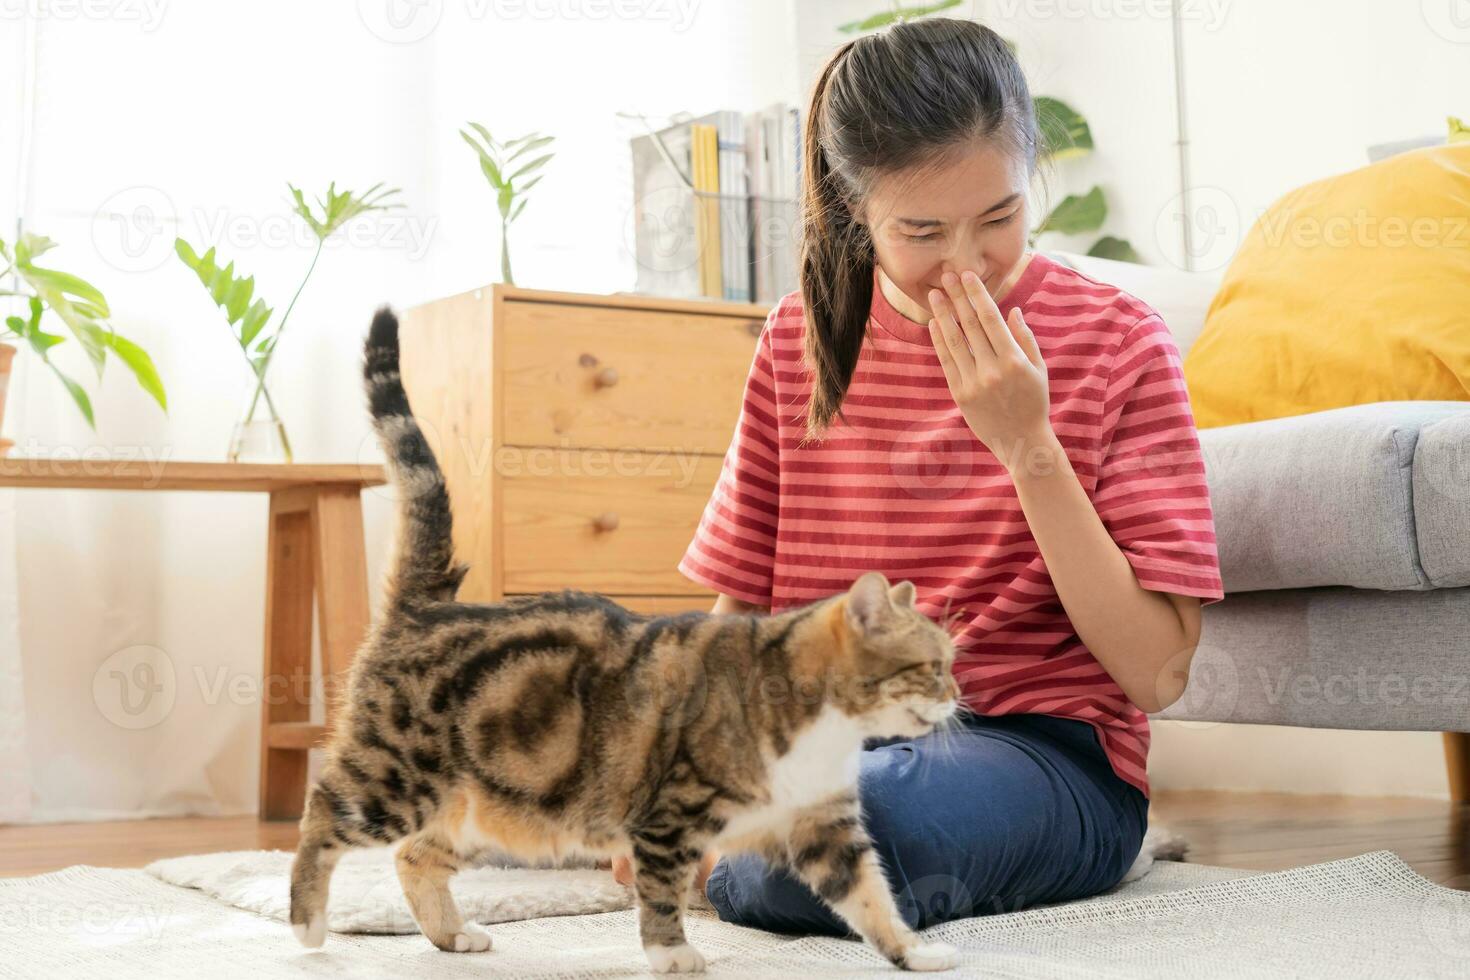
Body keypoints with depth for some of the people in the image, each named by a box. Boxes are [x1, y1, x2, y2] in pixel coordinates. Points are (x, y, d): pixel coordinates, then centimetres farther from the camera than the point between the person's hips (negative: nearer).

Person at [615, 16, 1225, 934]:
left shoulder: (1116, 342, -3)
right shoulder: (804, 336, 7)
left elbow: (1157, 674, -8)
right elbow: (743, 606, 8)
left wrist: (1028, 447, -16)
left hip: (1048, 751, -3)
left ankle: (715, 866, -3)